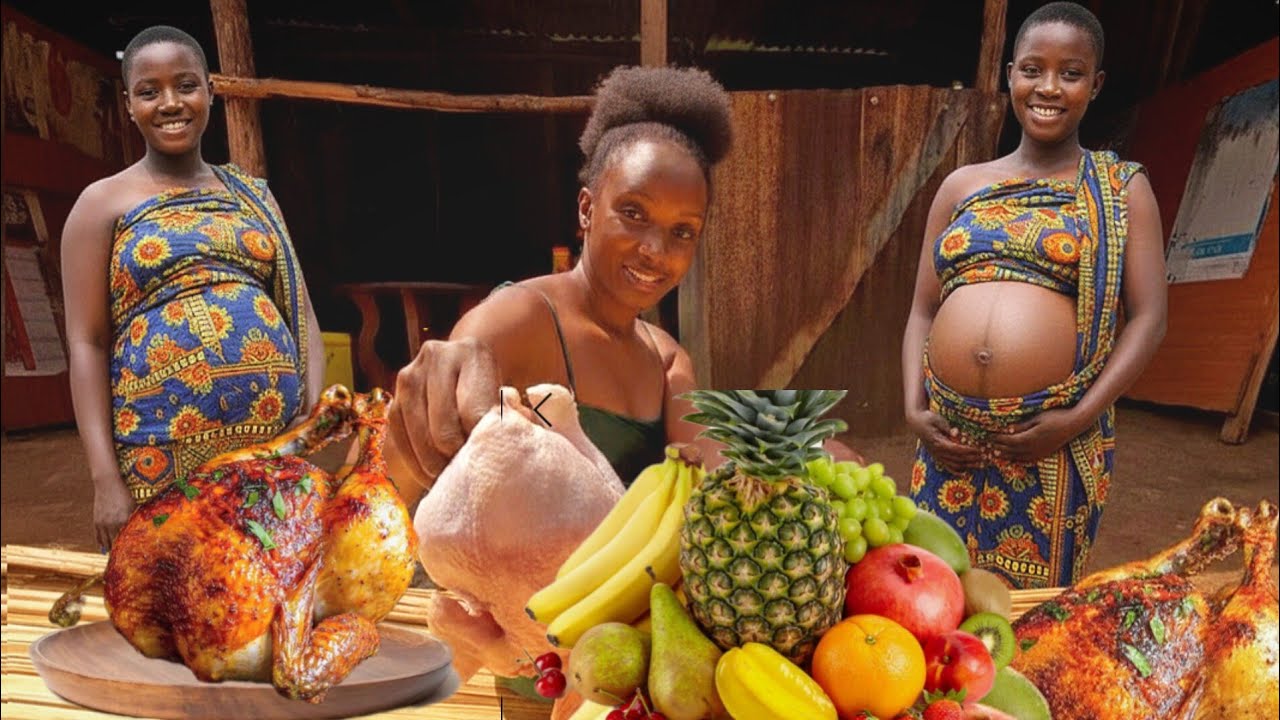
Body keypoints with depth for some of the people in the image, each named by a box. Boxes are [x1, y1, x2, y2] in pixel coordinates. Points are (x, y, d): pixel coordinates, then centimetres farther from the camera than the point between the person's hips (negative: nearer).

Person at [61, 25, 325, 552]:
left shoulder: (253, 196, 16)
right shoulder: (104, 203, 6)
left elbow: (301, 311, 11)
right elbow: (87, 344, -1)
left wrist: (316, 408, -6)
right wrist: (105, 478, -10)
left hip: (279, 445, 3)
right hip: (164, 457, -3)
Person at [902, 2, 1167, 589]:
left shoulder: (1121, 189, 6)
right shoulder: (961, 186, 12)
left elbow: (1148, 317, -1)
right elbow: (923, 309, 11)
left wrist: (1080, 416, -12)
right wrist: (914, 410, -2)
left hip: (1053, 441, -2)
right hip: (949, 436, 3)